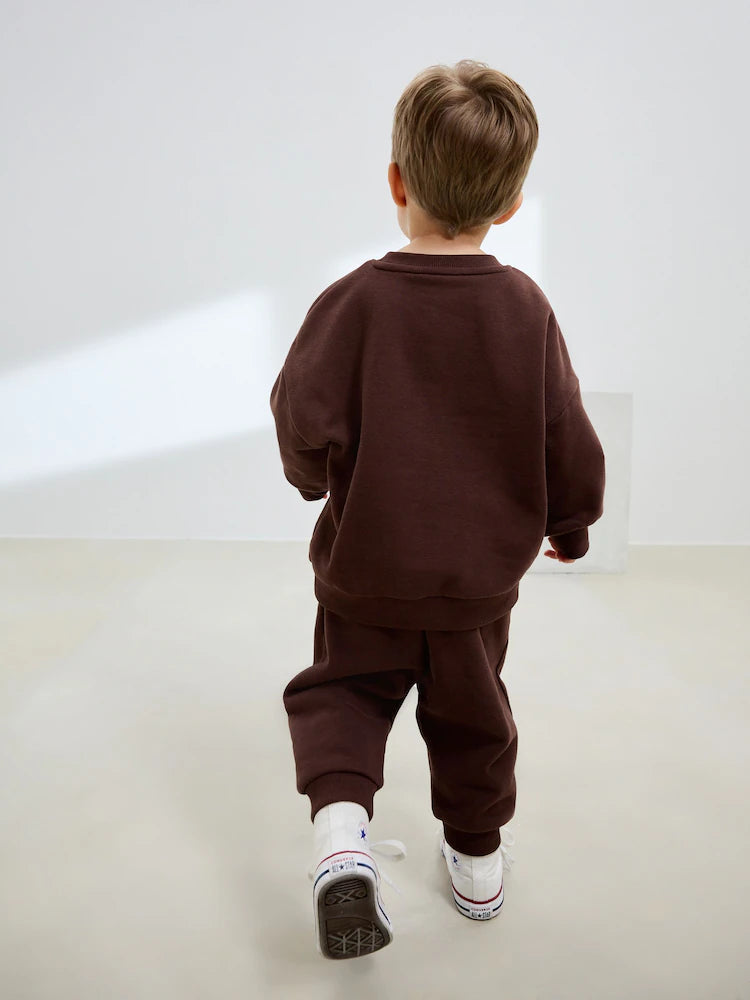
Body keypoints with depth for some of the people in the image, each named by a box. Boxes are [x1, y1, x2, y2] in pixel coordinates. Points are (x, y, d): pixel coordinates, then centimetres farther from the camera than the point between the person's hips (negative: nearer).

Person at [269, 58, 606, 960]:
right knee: (470, 714, 21)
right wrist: (569, 523, 13)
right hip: (482, 575, 2)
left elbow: (308, 428, -19)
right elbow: (567, 440, -5)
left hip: (365, 566, -2)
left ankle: (340, 819, -2)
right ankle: (477, 860, 36)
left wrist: (315, 476, 5)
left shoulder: (353, 300, -16)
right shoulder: (524, 306, -9)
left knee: (340, 689, 20)